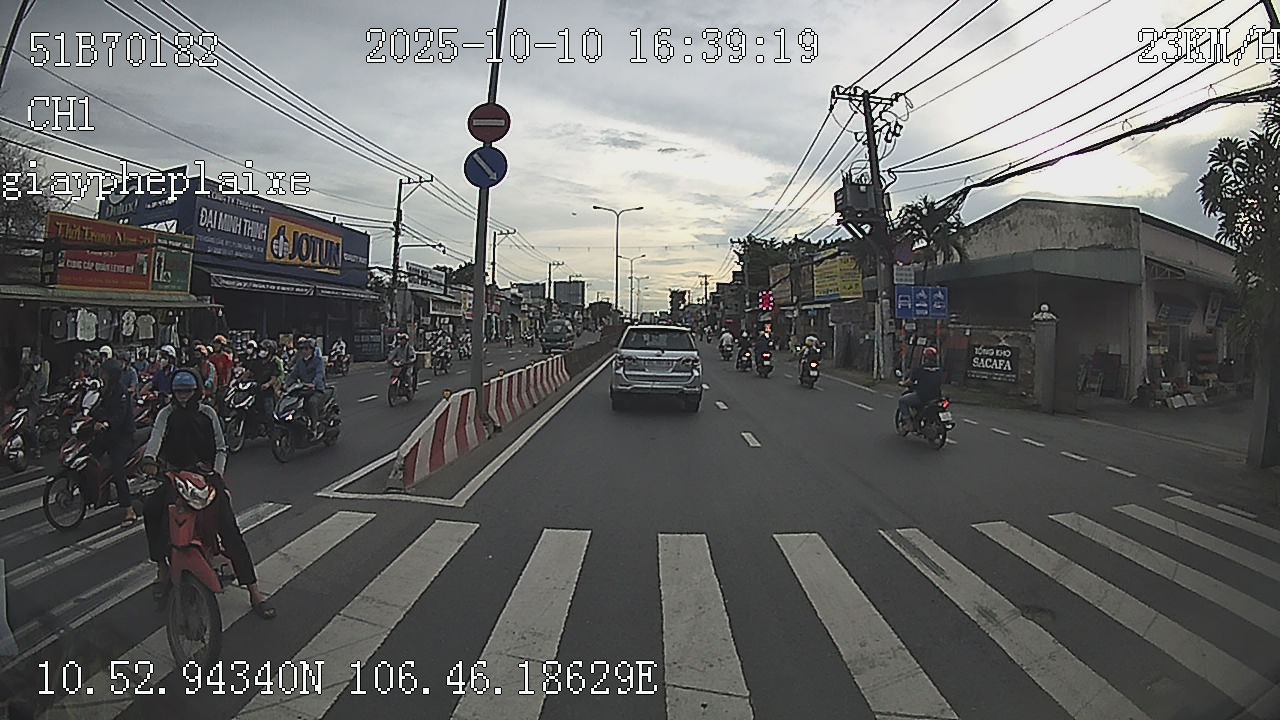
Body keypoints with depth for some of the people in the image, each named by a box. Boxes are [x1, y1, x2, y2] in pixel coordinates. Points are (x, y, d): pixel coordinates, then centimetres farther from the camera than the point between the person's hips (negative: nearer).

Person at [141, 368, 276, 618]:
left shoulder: (207, 413, 5)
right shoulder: (167, 414, 4)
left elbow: (220, 447, 6)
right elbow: (156, 437, -17)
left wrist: (217, 473, -10)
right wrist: (149, 457, -38)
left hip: (207, 474, -1)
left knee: (229, 527, -16)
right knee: (151, 510, -29)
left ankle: (254, 591, -16)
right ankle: (162, 567, -8)